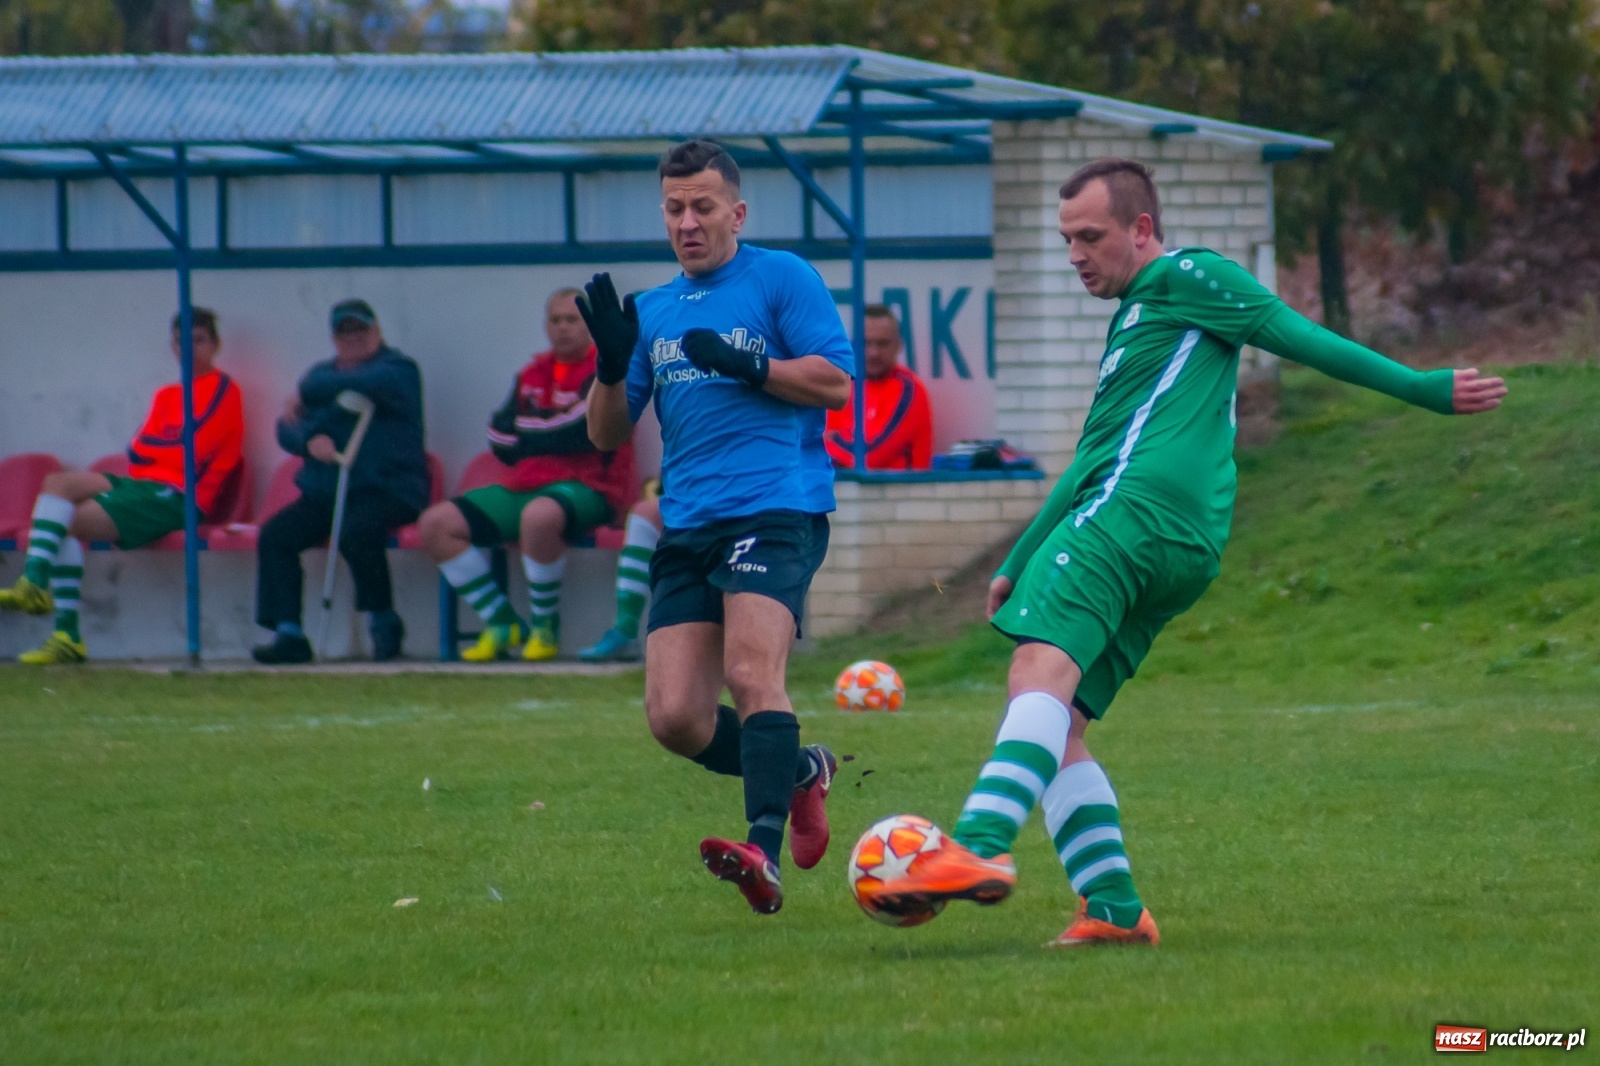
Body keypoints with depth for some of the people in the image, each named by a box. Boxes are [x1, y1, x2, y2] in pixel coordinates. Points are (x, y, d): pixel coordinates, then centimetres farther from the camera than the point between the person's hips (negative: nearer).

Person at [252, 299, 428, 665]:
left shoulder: (397, 370, 1)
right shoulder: (324, 373, 21)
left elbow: (363, 385, -22)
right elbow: (287, 429, 11)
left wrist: (306, 394, -10)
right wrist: (311, 439, -12)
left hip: (387, 490, -6)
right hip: (325, 494, 6)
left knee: (356, 533, -35)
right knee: (274, 536, -15)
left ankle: (384, 621, -15)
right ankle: (288, 633, -18)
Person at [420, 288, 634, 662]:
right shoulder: (532, 374, 18)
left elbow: (582, 431, -17)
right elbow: (501, 441, 11)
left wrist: (528, 430, -2)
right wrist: (552, 428, -4)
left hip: (585, 487, -8)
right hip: (523, 486, 8)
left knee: (540, 516, -42)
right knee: (436, 524, -6)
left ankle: (546, 627, -21)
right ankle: (502, 624, -3)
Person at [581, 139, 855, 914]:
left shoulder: (781, 278, 6)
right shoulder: (652, 312, 22)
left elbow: (836, 382, -2)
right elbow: (606, 433, 19)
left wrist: (746, 365, -14)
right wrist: (612, 365, 0)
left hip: (776, 508, -6)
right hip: (687, 527, 6)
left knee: (752, 671, -27)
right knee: (675, 719, -5)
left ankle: (765, 852, -38)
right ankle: (800, 773, 20)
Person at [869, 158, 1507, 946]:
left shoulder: (1185, 278, 6)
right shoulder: (1136, 318, 34)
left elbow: (1299, 337, -1)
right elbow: (1098, 463, 39)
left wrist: (1420, 389, -7)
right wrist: (1015, 566, 39)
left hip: (1138, 511, -10)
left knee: (1041, 667, -27)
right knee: (1056, 732, 5)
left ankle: (981, 847, -46)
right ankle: (1114, 908, -5)